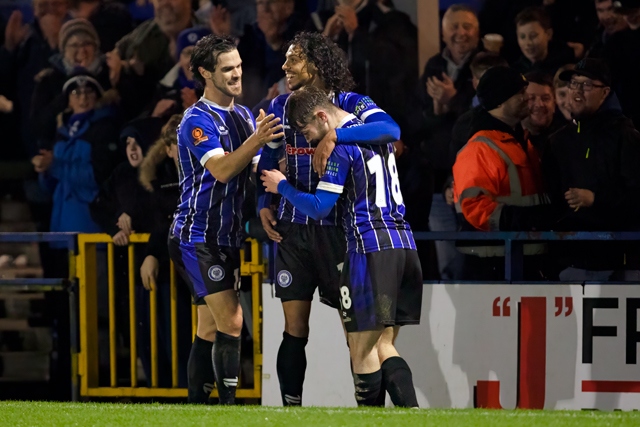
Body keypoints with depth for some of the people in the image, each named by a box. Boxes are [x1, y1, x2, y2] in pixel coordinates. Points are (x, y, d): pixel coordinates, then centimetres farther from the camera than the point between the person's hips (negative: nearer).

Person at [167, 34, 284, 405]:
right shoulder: (198, 120, -13)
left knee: (210, 329, 9)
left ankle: (197, 403, 13)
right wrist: (255, 141, -40)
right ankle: (228, 403, -16)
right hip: (197, 234, -8)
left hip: (227, 236, 8)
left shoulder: (245, 116, 12)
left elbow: (255, 171, 14)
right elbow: (221, 170, -26)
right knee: (231, 320, -16)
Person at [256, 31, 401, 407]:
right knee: (295, 330, 3)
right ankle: (291, 406, 9)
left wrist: (335, 135, -35)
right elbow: (268, 160, 18)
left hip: (337, 227, -3)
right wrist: (264, 204, 2)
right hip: (294, 230, 4)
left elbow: (390, 129, -26)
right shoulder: (281, 106, 8)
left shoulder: (351, 104, -6)